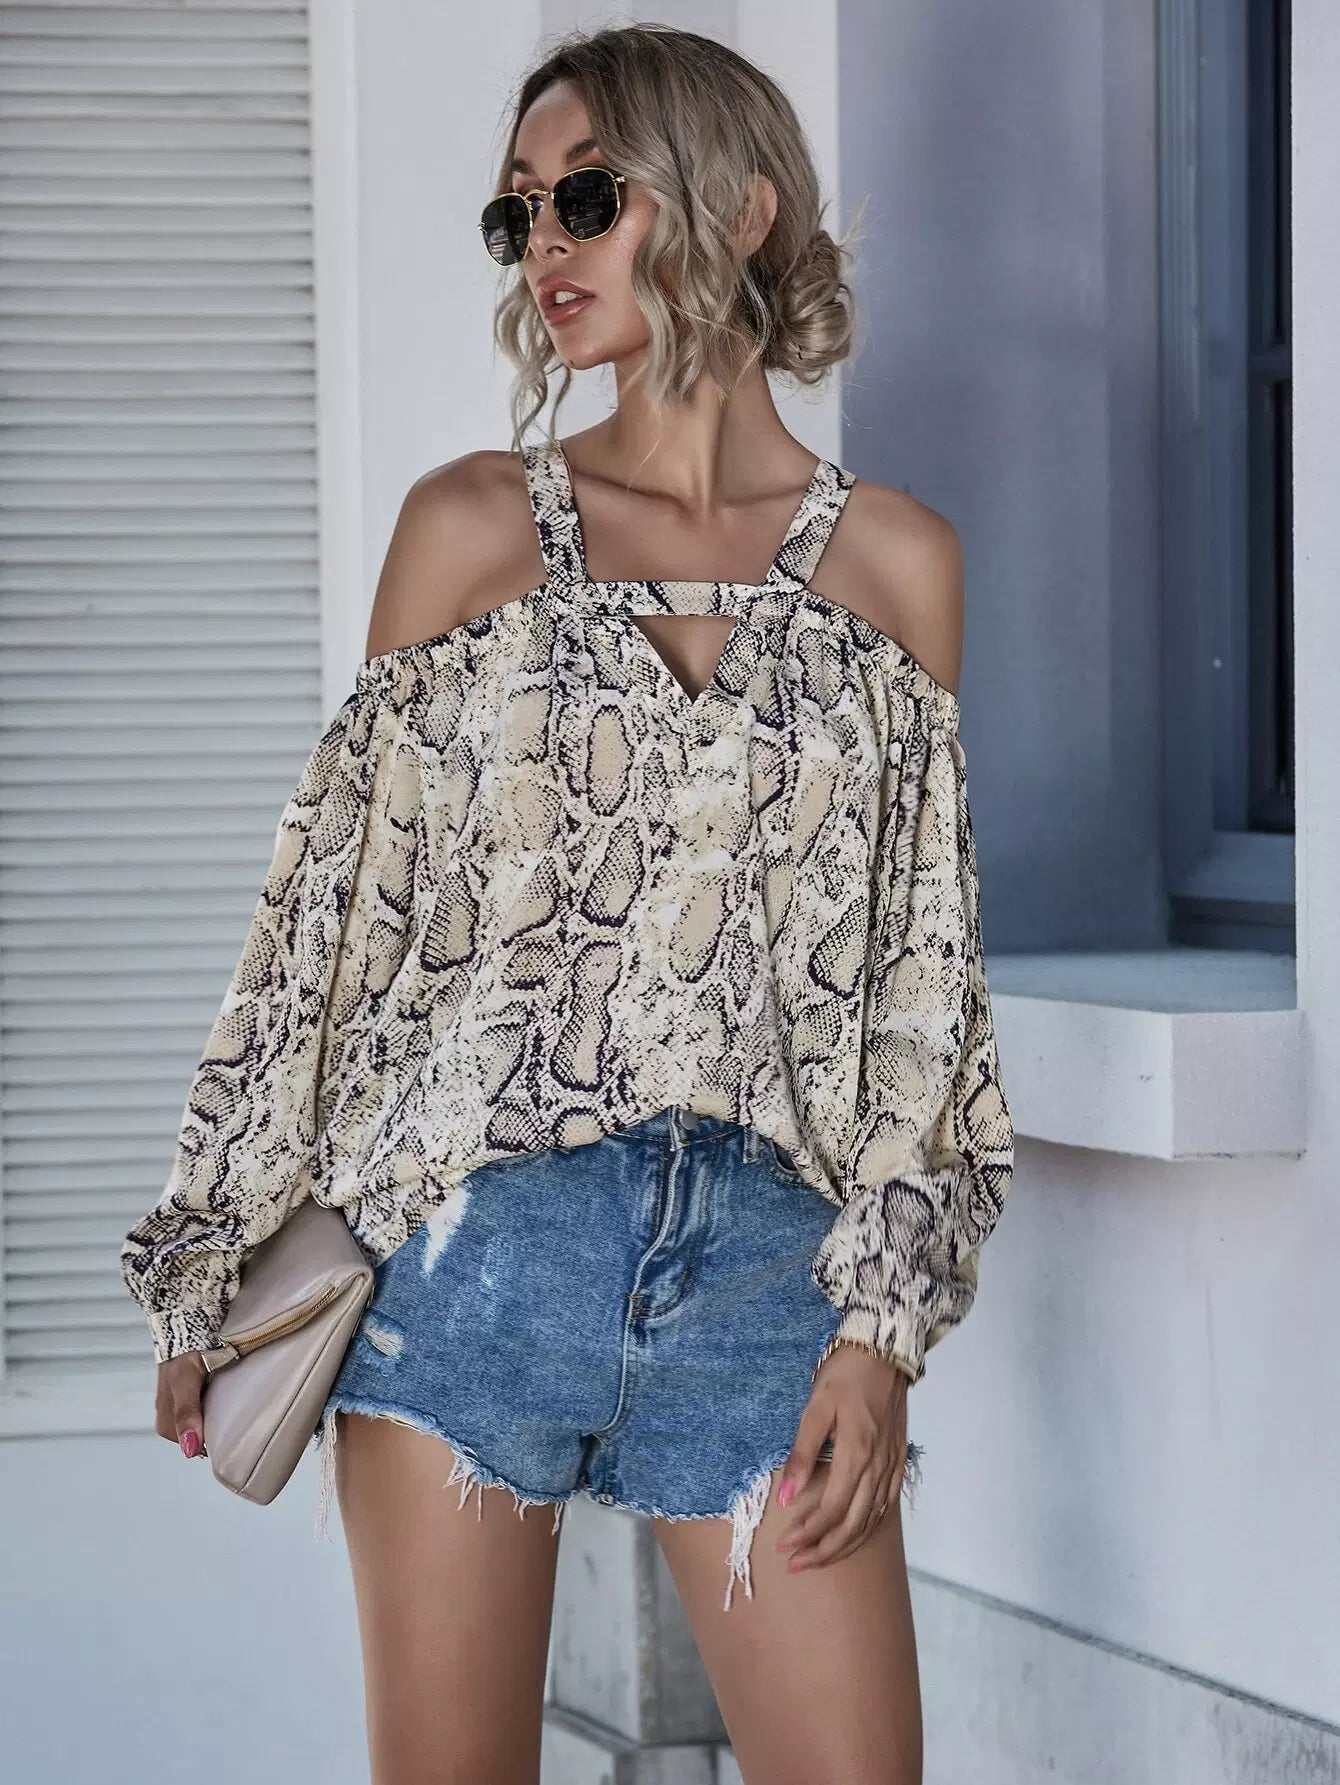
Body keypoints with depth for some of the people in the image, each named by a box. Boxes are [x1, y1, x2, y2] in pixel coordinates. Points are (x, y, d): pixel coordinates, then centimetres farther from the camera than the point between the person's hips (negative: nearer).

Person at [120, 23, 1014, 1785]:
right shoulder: (474, 523, 6)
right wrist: (213, 1275, 4)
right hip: (473, 1236, 0)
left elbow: (923, 968, 7)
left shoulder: (896, 560, 7)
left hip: (762, 1254, 1)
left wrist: (883, 1321, -1)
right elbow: (336, 903, 7)